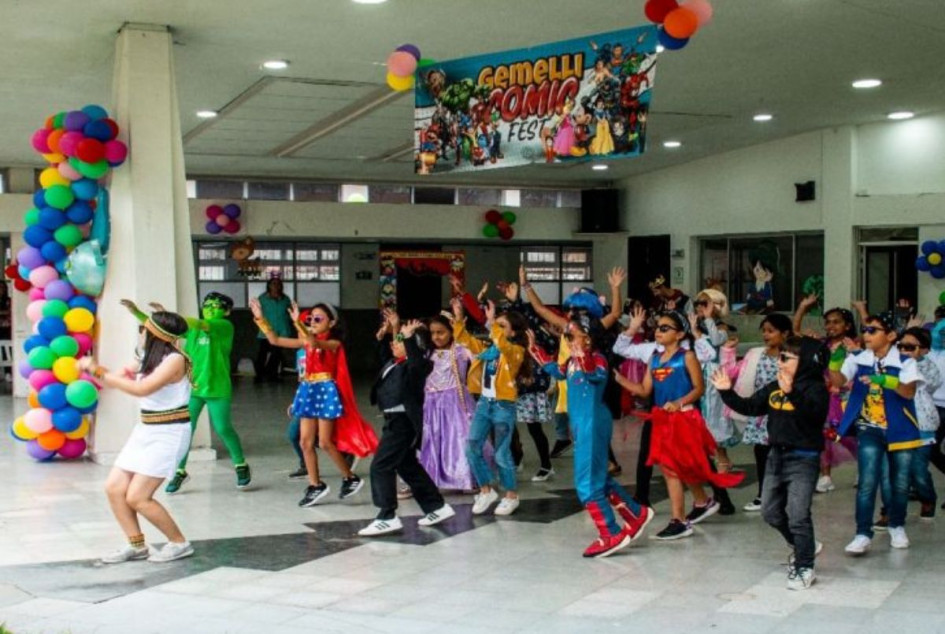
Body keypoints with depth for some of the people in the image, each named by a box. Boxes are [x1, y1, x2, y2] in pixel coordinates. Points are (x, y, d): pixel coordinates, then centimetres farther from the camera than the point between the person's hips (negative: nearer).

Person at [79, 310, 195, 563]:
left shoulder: (174, 360, -17)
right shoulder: (149, 359, 10)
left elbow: (142, 389, -28)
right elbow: (117, 382, 12)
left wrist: (99, 371, -24)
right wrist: (93, 369, -6)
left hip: (169, 434, -9)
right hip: (145, 430, 9)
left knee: (137, 497, -10)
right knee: (114, 487, 3)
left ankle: (180, 543, 6)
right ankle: (137, 545, 16)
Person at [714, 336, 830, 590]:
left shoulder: (815, 388, -14)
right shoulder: (773, 388, 8)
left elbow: (813, 411, -33)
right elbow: (749, 407, 13)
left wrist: (792, 393, -45)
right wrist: (727, 392, 3)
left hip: (803, 459, -8)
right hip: (777, 456, 8)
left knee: (797, 515, -10)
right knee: (771, 512, 16)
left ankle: (804, 567, 4)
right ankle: (804, 547, 36)